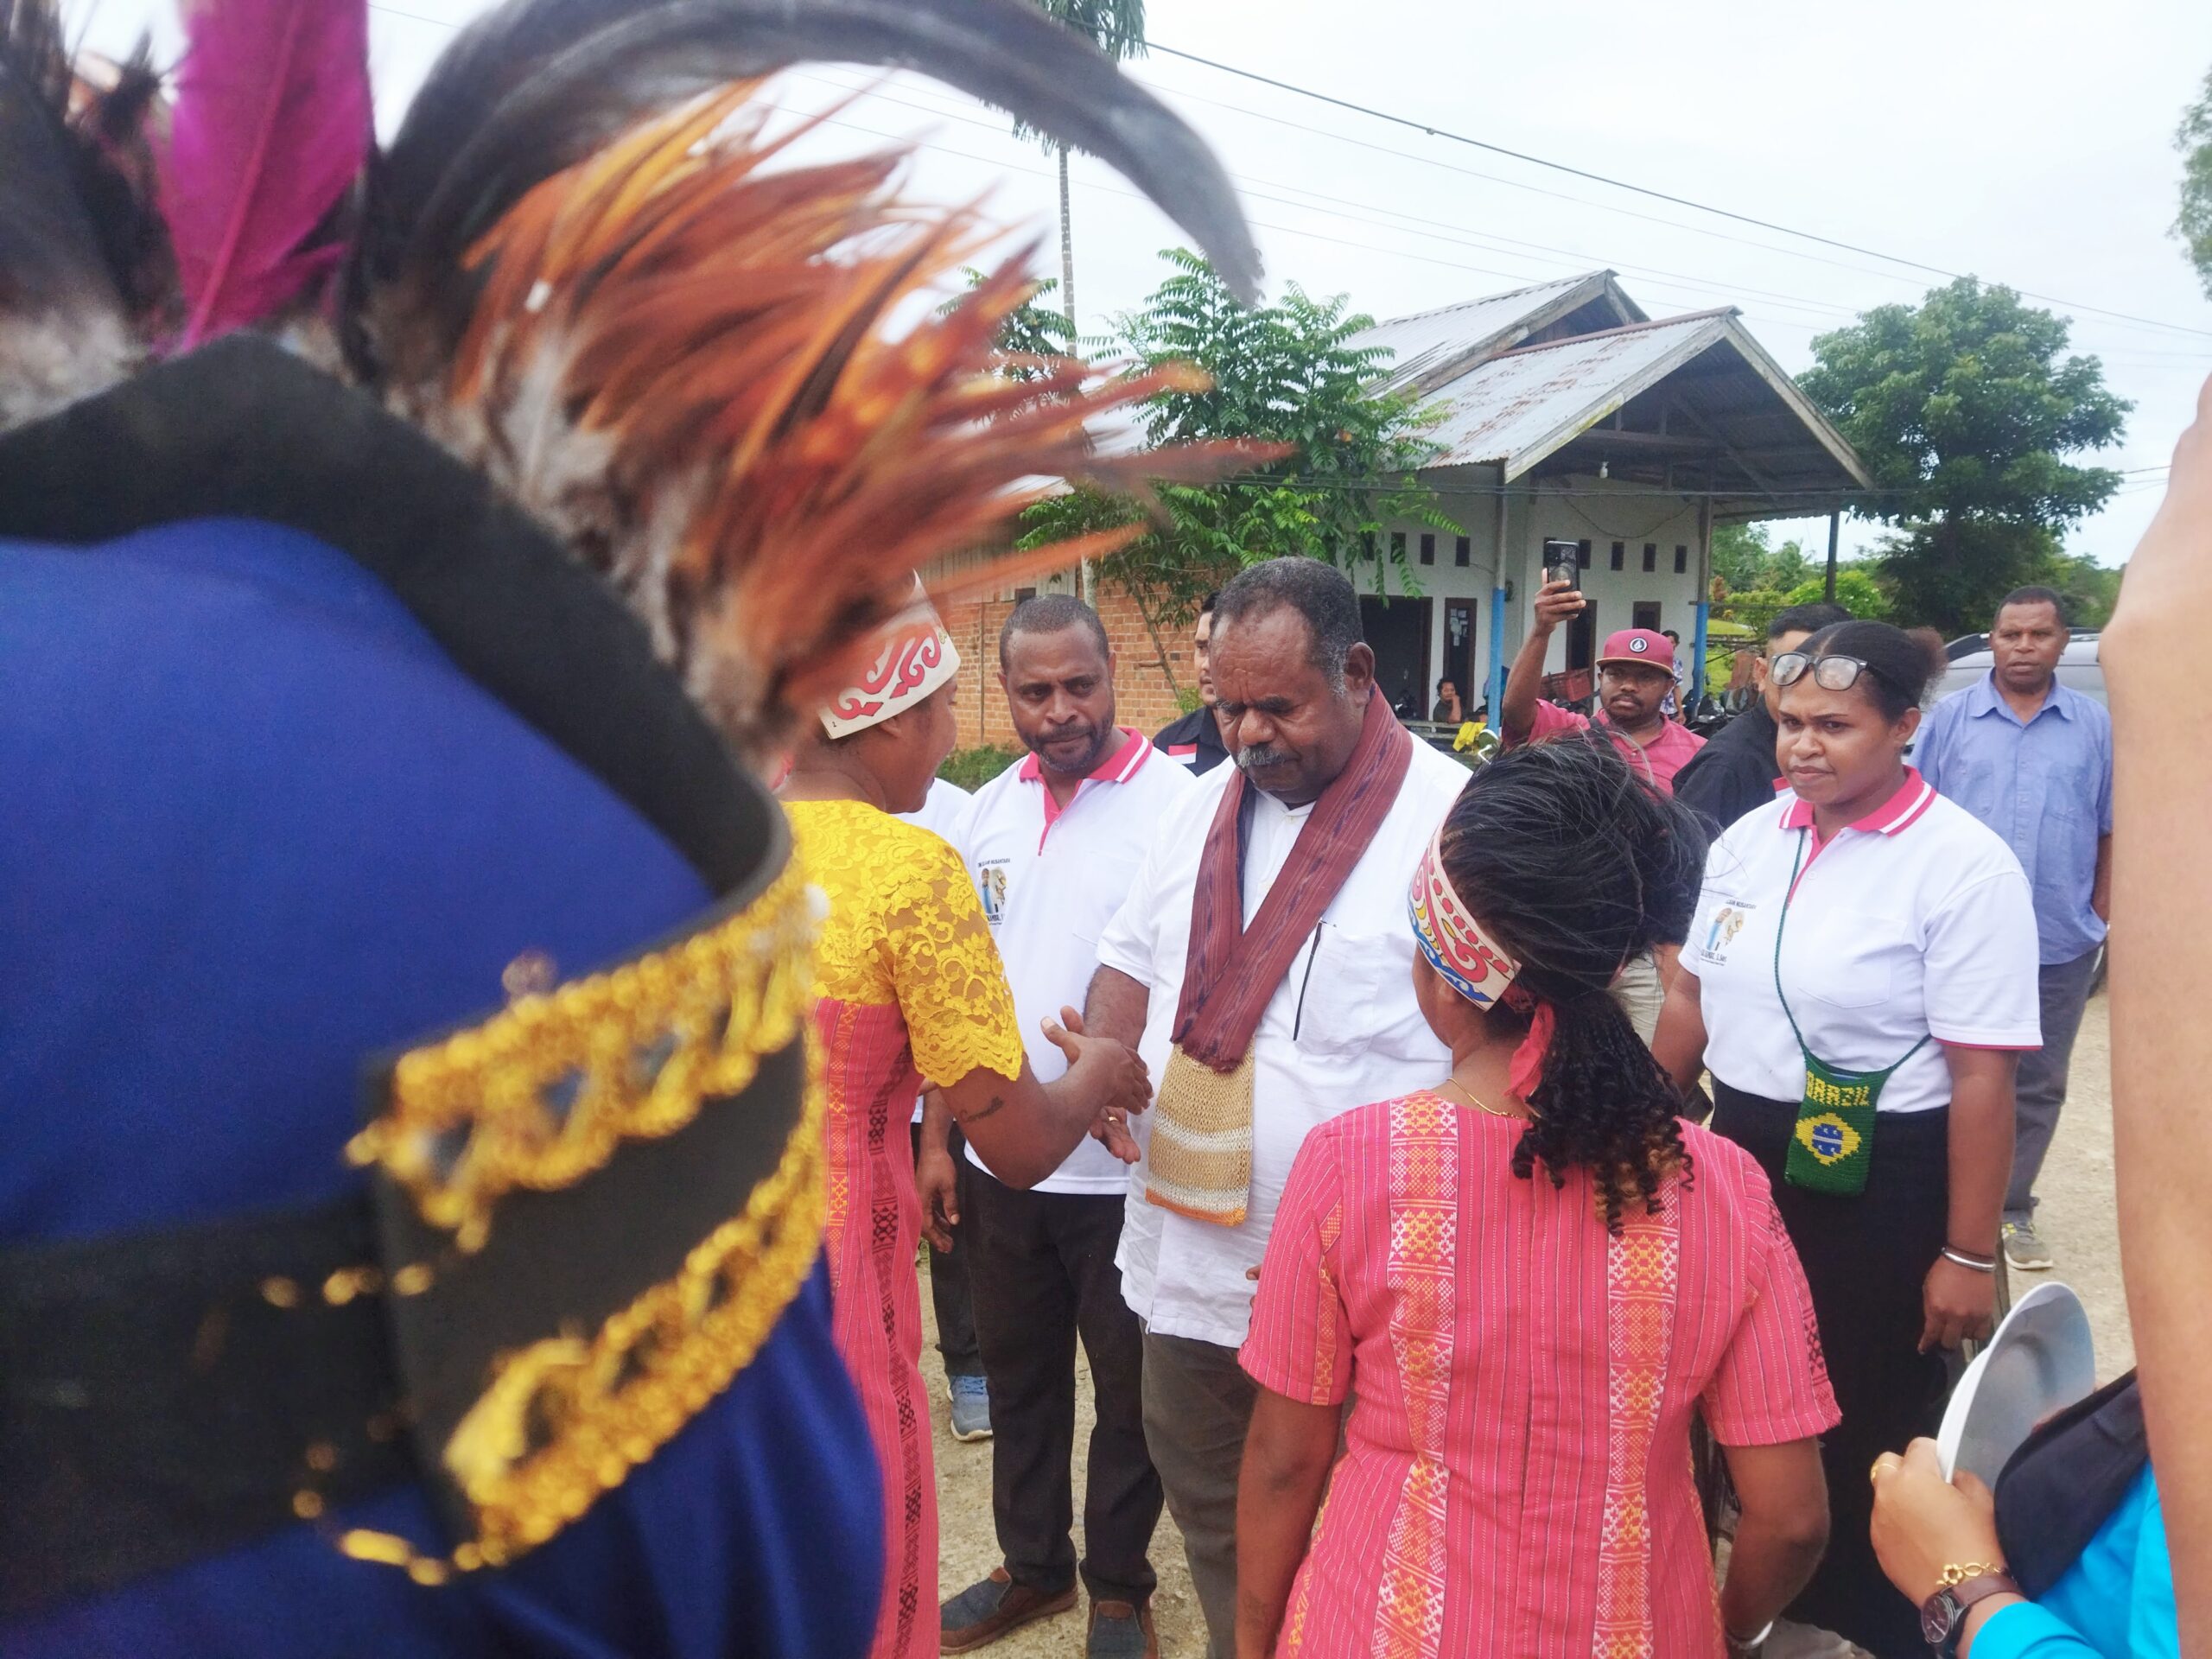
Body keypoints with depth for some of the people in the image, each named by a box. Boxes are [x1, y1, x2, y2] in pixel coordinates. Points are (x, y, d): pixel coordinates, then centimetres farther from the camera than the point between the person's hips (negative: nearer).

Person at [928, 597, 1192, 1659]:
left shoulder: (1177, 804, -14)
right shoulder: (989, 809, 4)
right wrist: (938, 1135, 9)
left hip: (1128, 1166, -5)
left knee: (1128, 1393, 14)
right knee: (1018, 1375, 21)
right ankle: (1032, 1565, 43)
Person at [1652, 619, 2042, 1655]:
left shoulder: (1962, 865, -16)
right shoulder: (1748, 838, 1)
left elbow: (1982, 1076, -17)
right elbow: (1691, 999, 10)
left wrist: (1969, 1255, -15)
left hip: (1881, 1182, -6)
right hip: (1743, 1153, 6)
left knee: (1862, 1435, 13)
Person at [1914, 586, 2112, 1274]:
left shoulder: (2096, 726, 4)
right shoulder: (1950, 716, 0)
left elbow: (2111, 831, 8)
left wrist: (2104, 918, 6)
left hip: (2060, 943, 2)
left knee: (2038, 1085, 11)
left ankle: (2011, 1209, 24)